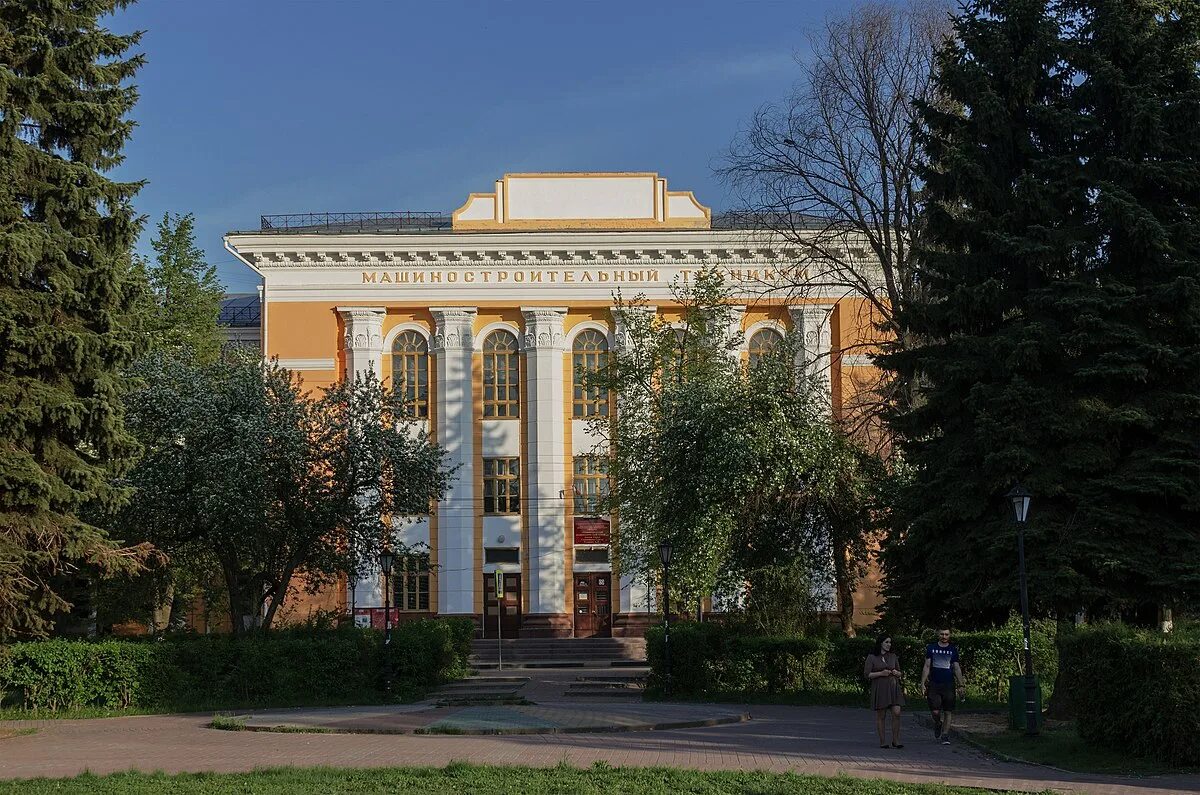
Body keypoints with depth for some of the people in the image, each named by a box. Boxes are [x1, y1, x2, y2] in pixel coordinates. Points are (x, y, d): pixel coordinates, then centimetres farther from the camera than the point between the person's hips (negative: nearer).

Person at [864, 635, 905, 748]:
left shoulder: (893, 656, 12)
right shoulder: (872, 657, 0)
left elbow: (899, 673, 20)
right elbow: (867, 674, -3)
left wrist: (896, 673, -3)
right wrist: (881, 673, -15)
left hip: (893, 687, 3)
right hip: (879, 688, -3)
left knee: (896, 713, -10)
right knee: (881, 716, 0)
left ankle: (895, 740, -2)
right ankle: (882, 741, 9)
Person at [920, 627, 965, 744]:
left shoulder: (953, 649, 8)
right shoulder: (931, 648, 7)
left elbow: (957, 668, 10)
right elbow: (927, 666, 7)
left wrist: (961, 684, 3)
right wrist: (923, 683, 0)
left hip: (949, 684, 1)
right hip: (934, 684, -1)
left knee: (948, 712, -2)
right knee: (935, 711, -8)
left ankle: (945, 735, 7)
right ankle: (937, 724, 24)